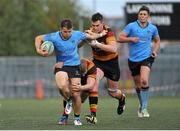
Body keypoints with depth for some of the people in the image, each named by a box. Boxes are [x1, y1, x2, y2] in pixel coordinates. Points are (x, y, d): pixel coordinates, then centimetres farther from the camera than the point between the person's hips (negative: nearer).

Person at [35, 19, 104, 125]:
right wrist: (38, 50, -15)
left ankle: (77, 118, 20)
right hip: (61, 66, -1)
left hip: (75, 66, 1)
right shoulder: (54, 37, -14)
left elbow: (90, 36, 10)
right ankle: (69, 100, 4)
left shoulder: (77, 35, -10)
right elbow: (38, 38, 0)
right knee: (62, 86, -31)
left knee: (76, 94, -3)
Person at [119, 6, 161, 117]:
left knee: (144, 81, -23)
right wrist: (131, 39, -19)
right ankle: (142, 105, 33)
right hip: (133, 59, 1)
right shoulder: (131, 26, -2)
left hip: (146, 58, -1)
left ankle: (144, 108, -17)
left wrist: (155, 51, 6)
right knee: (138, 85, 9)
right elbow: (120, 38, -3)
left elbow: (157, 40, 22)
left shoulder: (153, 28, 5)